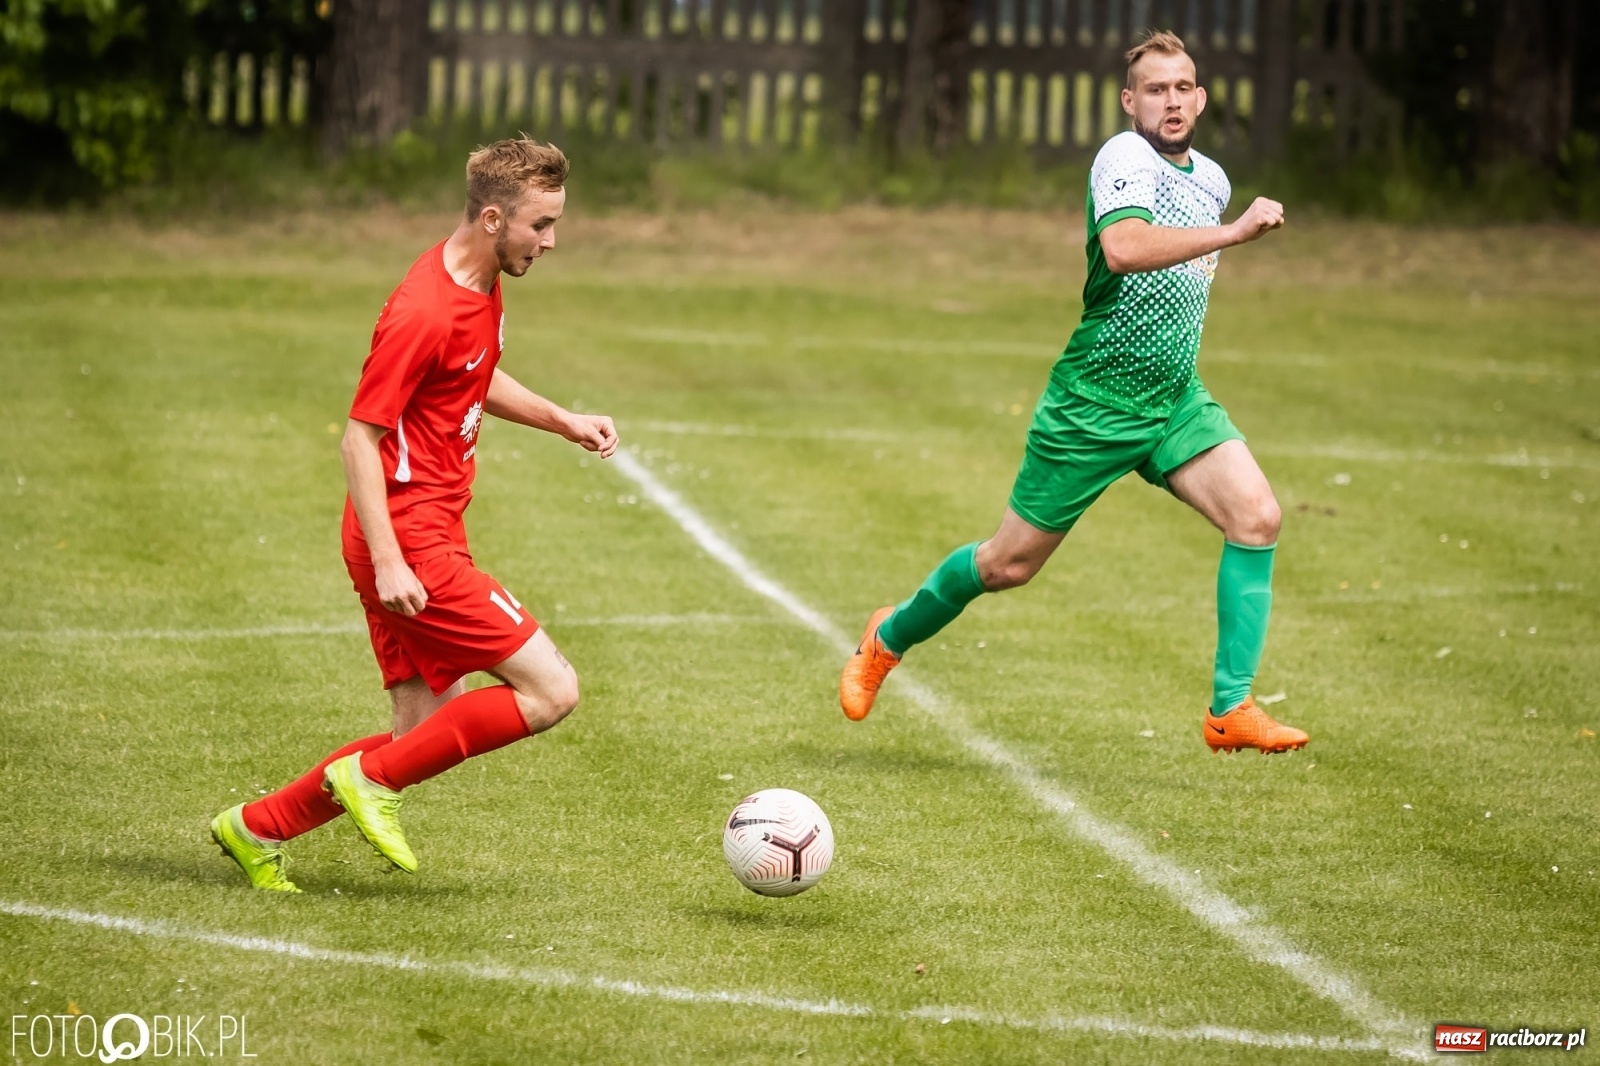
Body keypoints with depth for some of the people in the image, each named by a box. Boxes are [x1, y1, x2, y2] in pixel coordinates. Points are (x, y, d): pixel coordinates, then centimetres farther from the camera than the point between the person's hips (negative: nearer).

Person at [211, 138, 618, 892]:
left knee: (425, 737, 10)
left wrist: (564, 422, 17)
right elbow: (360, 440, -18)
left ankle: (258, 829, 17)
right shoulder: (424, 312, -20)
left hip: (430, 534, 10)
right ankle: (373, 777, -4)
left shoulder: (482, 285, 10)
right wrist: (388, 562, -24)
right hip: (410, 541, -10)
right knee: (551, 691, -11)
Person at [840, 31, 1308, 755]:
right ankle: (888, 639, 31)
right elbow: (1123, 248, -37)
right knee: (1011, 563, 4)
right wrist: (1235, 231, -35)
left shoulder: (1211, 178, 10)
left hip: (1176, 399, 7)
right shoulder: (1125, 158, -16)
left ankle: (1232, 709, -13)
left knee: (1256, 517, -16)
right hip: (1095, 403, -7)